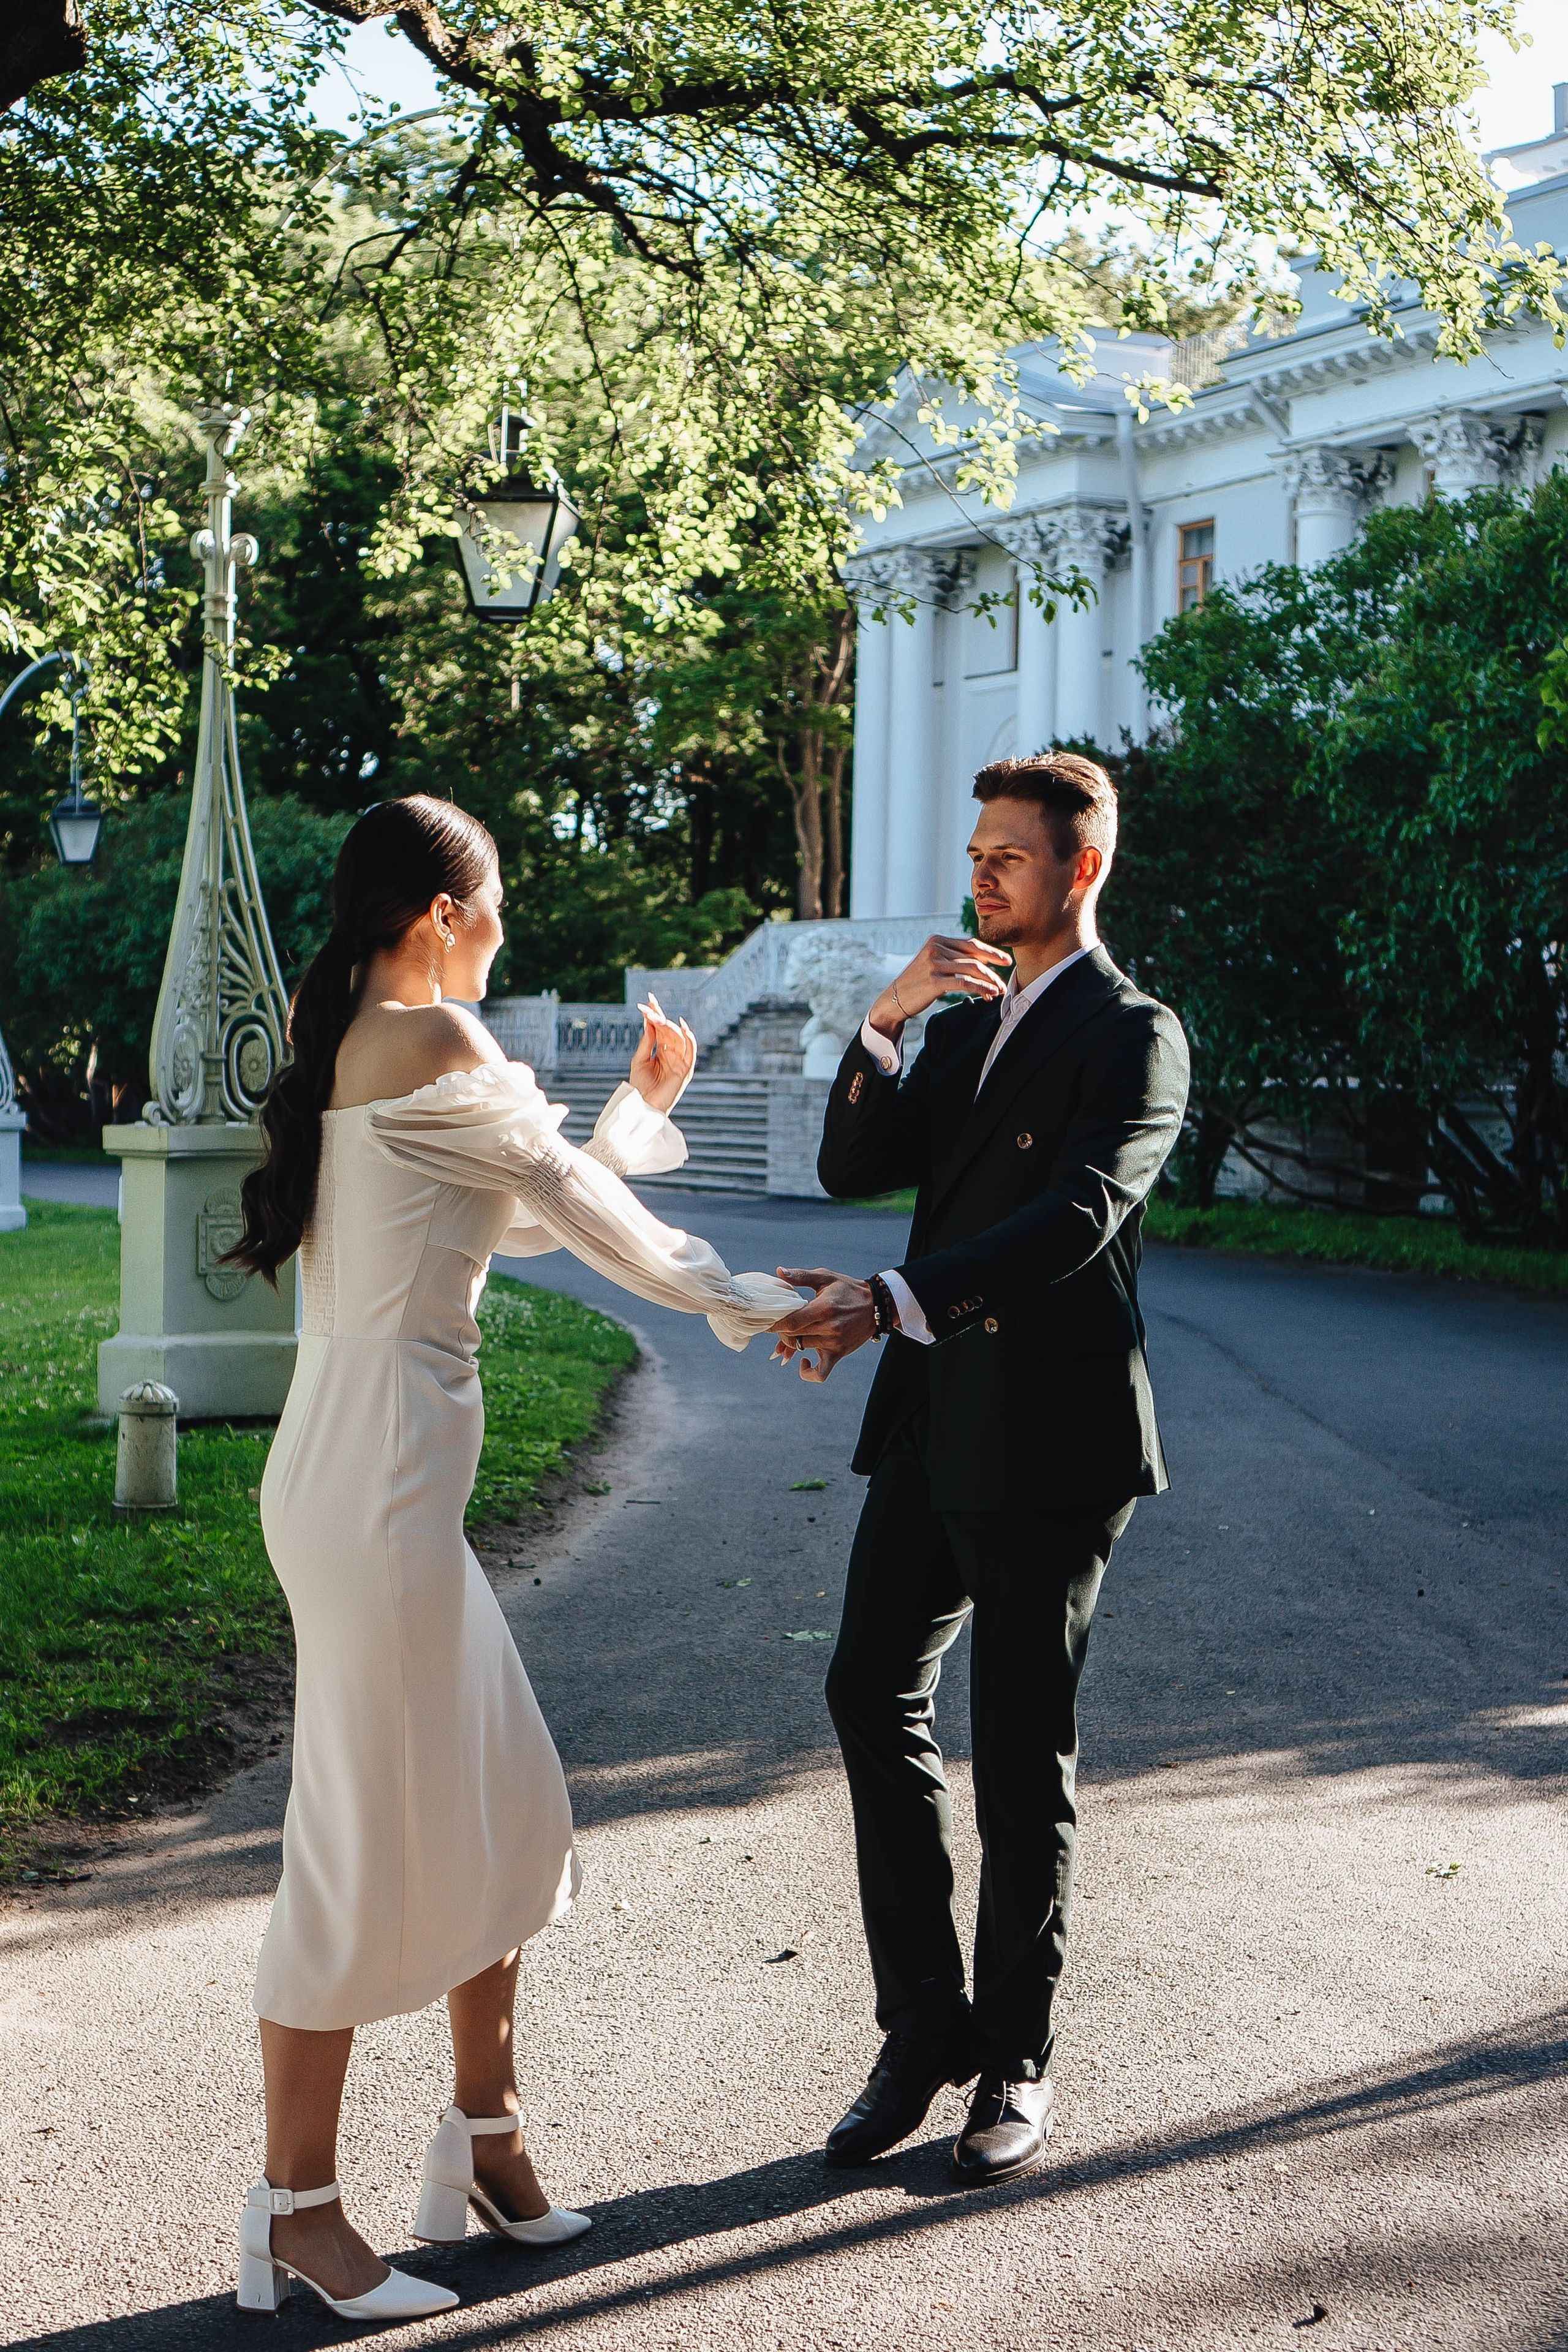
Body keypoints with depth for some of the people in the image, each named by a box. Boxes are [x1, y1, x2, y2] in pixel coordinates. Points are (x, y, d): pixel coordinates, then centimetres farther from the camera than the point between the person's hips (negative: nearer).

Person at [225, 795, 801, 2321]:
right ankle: (295, 2208, 12)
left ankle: (483, 2141, 31)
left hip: (373, 1476, 10)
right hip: (379, 1475, -10)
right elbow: (583, 1211, -3)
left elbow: (525, 1212, 22)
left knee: (500, 1812, 18)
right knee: (366, 1845, 0)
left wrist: (637, 1105, 27)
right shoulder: (432, 1045, -13)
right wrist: (746, 1299, 11)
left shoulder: (335, 1042, 15)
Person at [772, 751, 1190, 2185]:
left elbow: (1076, 1216, -23)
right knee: (873, 1693, 4)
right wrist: (884, 1021, -7)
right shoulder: (963, 1025, 18)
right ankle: (924, 2030, 17)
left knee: (1022, 1750, 1)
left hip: (1053, 1435, -7)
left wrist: (892, 1301, -35)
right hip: (935, 1422, 7)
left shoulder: (1134, 1036, -8)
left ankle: (1016, 2064, 15)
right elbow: (854, 1168, 9)